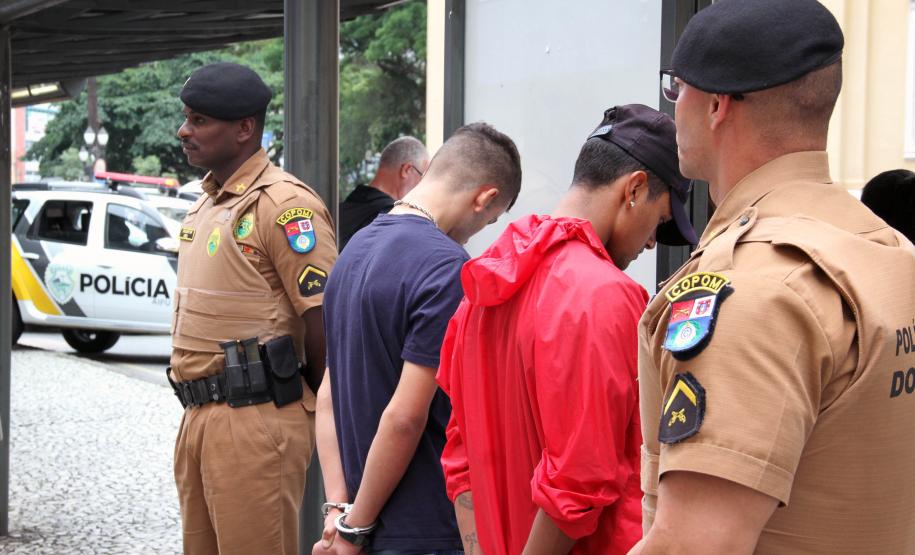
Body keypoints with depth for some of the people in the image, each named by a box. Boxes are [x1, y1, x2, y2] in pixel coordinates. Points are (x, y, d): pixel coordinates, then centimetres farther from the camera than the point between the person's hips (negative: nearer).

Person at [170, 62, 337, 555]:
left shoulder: (283, 204, -14)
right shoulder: (206, 203, 16)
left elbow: (324, 323, -16)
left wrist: (316, 411, -6)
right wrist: (198, 414, 17)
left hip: (255, 421, -9)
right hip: (199, 417, 9)